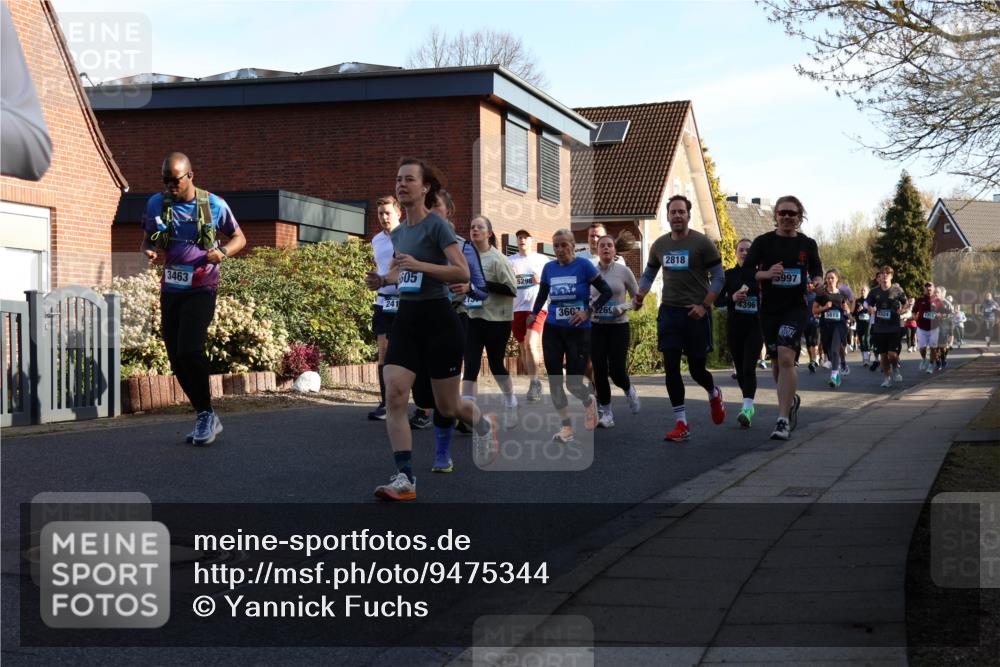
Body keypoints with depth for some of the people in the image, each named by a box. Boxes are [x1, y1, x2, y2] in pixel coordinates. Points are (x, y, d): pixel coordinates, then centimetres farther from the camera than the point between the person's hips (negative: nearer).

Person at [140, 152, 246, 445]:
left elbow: (239, 237, 7)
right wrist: (149, 252, -8)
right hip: (170, 290, 5)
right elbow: (147, 240, 16)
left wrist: (222, 252, -15)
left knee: (189, 351, -21)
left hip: (200, 291, -5)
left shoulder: (213, 205, -4)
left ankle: (205, 414, -5)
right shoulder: (156, 204, 4)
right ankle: (207, 419, 18)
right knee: (177, 359, 5)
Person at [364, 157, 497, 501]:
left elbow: (462, 272, -19)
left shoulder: (437, 225, -10)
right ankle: (404, 478, -12)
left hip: (438, 319, -6)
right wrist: (383, 280, 7)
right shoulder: (398, 233, 11)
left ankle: (484, 424, 41)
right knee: (394, 395, -13)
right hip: (406, 317, 6)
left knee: (447, 406, 6)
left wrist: (418, 265, -27)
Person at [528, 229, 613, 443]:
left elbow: (606, 291, -6)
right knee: (554, 381, -1)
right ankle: (567, 427, 11)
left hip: (578, 331, -4)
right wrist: (534, 314, 10)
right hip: (553, 330, 4)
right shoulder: (549, 268, 4)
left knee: (574, 384, -5)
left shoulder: (583, 266, -8)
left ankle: (590, 402, 30)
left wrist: (588, 311, -14)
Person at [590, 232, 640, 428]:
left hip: (619, 326, -2)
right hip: (596, 327, 2)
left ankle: (629, 390, 27)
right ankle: (605, 413, 10)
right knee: (599, 371, -4)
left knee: (616, 370, -9)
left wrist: (623, 307, -15)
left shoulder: (623, 271, -4)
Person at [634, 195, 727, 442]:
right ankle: (681, 424, 3)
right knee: (671, 368, -4)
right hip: (669, 311, 4)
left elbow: (719, 277, -4)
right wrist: (640, 295, 2)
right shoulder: (659, 245, 8)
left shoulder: (702, 243, -6)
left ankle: (714, 395, 38)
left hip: (695, 313, -4)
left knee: (697, 369, 2)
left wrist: (704, 305, -13)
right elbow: (649, 274, 21)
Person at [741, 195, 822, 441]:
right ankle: (791, 400, 43)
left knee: (785, 357, -19)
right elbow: (746, 273, -3)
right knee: (777, 361, 13)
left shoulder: (808, 244, 4)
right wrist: (766, 274, -23)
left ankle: (783, 420, -18)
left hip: (796, 308, -2)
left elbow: (817, 273, 16)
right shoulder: (763, 242, 1)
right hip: (769, 310, 2)